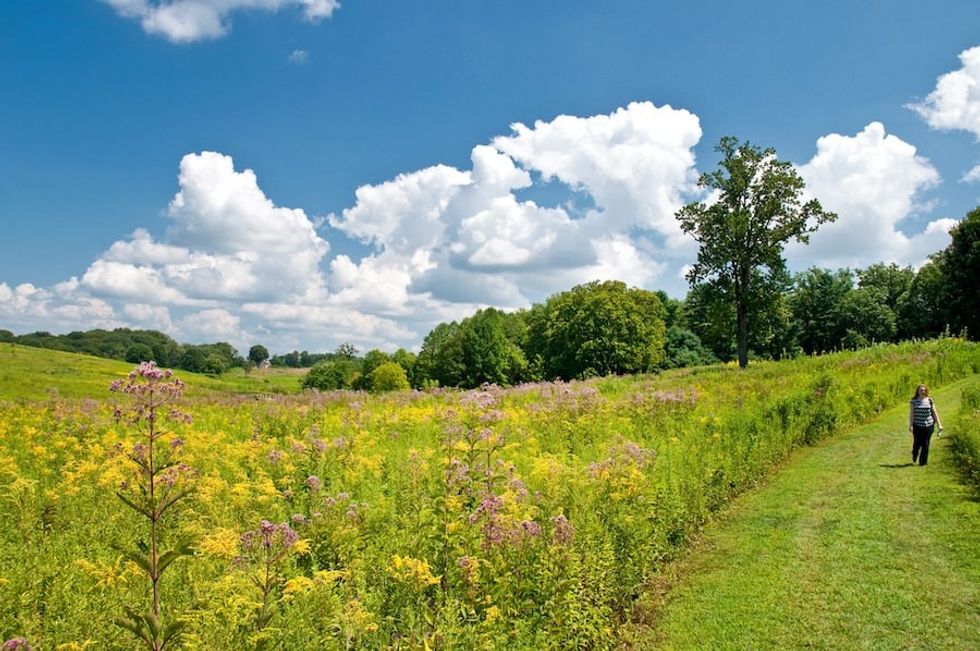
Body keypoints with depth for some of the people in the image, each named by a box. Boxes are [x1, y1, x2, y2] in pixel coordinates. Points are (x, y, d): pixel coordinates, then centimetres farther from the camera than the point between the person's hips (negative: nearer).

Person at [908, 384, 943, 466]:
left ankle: (923, 462, 10)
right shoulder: (914, 401, 0)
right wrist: (910, 425, -10)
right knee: (917, 443, 3)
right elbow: (911, 413, -3)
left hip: (928, 425, 1)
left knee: (925, 444, 0)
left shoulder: (930, 400, 5)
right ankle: (914, 455, 36)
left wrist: (939, 424, 4)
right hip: (917, 426, -1)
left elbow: (934, 413, 8)